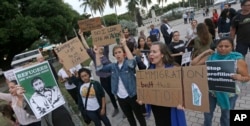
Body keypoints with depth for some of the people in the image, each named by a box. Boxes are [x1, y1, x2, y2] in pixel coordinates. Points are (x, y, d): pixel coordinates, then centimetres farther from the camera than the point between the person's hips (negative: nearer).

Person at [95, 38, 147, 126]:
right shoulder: (113, 66, 1)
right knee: (129, 118, 24)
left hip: (132, 96, -4)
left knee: (139, 116, 16)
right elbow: (99, 68, -5)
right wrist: (97, 54, -15)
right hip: (120, 98, 4)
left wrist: (125, 45, -36)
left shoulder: (128, 64, -11)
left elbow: (132, 62, -34)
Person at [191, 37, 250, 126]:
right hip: (211, 91, 2)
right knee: (208, 113, 22)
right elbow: (194, 64, -7)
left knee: (226, 116, 20)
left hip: (229, 94, -2)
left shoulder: (238, 59, -12)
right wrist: (204, 53, -11)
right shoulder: (211, 57, -8)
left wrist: (240, 78, -30)